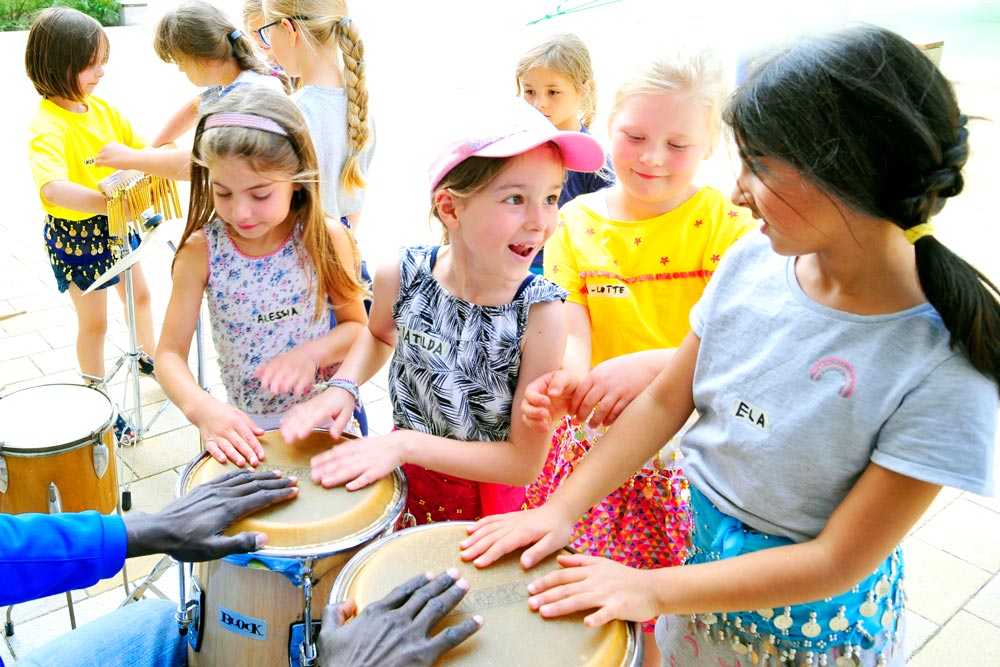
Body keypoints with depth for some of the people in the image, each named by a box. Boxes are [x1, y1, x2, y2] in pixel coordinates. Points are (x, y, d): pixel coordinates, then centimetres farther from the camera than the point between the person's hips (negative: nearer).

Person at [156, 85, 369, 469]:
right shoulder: (201, 250, -14)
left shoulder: (325, 238, -14)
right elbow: (170, 352, -11)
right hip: (246, 427, 0)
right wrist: (201, 407, -31)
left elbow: (356, 326, -5)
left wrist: (311, 352, -25)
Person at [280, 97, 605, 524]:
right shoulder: (402, 277, -19)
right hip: (404, 475, 3)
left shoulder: (540, 312, -28)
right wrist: (344, 386, -11)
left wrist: (406, 443, -28)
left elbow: (525, 462, -23)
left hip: (487, 498, -3)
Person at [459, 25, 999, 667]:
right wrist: (563, 507, -11)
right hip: (702, 542, 4)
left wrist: (654, 589, -23)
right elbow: (667, 400, -5)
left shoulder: (948, 366, -28)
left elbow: (838, 563, -23)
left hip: (813, 614, -4)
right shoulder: (754, 261, -14)